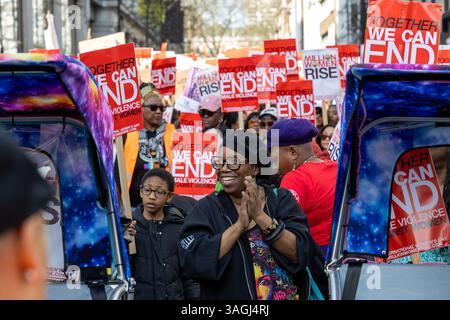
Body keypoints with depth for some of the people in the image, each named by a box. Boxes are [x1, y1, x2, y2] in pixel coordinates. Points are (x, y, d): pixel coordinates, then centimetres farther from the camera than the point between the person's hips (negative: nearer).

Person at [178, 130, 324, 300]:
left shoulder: (281, 199, -5)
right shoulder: (207, 208, -7)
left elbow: (302, 254, -16)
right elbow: (192, 261, -20)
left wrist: (260, 216, -24)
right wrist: (240, 225, -24)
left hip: (284, 296, 1)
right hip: (227, 295, 0)